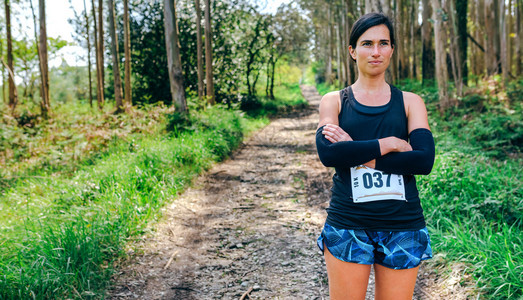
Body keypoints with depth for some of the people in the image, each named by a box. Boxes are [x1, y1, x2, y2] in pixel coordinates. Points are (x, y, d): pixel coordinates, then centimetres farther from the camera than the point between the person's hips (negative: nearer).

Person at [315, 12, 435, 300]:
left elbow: (424, 159, -9)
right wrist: (390, 143, -12)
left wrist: (358, 155, -13)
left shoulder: (410, 102, 7)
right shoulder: (334, 101, 5)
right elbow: (327, 153, -13)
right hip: (347, 225, -1)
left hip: (402, 226, 1)